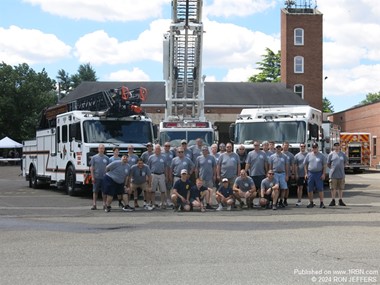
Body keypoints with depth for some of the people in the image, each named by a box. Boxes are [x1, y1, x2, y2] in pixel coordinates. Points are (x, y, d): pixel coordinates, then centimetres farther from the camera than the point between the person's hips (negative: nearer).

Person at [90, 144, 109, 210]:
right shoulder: (94, 157, 3)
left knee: (104, 191, 3)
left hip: (104, 177, 2)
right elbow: (91, 168, 3)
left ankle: (104, 204, 10)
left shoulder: (106, 158, 8)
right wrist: (92, 177, -4)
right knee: (95, 191, 1)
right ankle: (94, 205, 4)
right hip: (96, 177, -1)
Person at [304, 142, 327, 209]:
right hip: (310, 173, 2)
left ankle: (321, 203, 1)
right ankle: (311, 202, 14)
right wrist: (306, 173, 3)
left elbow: (324, 165, 3)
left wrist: (323, 174, -6)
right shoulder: (308, 155, 9)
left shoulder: (321, 155, 4)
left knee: (320, 189, -4)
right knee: (310, 189, 4)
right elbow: (305, 165, 11)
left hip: (319, 173, -2)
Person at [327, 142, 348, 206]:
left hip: (341, 174, 2)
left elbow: (346, 162, 19)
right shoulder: (331, 154, 1)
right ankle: (333, 200, 5)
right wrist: (332, 168, 7)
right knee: (333, 188, 0)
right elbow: (328, 164, 8)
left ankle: (340, 200, 13)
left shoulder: (343, 154, 7)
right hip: (333, 174, -2)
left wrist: (341, 167, 12)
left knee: (341, 188, 6)